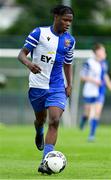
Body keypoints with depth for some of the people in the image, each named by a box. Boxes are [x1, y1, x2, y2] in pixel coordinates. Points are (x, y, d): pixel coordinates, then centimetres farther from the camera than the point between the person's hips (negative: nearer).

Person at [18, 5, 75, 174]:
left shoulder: (70, 40, 6)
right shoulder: (39, 33, -6)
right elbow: (22, 54, -6)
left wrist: (69, 84, 7)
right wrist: (29, 63, -28)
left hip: (57, 87, 2)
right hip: (37, 85, -1)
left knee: (54, 121, -17)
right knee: (41, 119, 15)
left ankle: (46, 162, -23)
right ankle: (39, 134, 55)